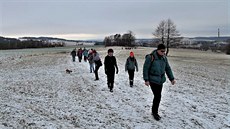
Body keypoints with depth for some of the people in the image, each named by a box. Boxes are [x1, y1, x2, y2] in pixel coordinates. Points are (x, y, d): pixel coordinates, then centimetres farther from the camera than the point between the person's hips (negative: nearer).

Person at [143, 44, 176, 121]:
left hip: (160, 80, 6)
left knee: (157, 96, 11)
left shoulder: (164, 58, 5)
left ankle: (154, 111, 28)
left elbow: (168, 69, 13)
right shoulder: (150, 57, -14)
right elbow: (145, 69, -11)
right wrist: (146, 80, -15)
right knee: (158, 96, -8)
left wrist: (172, 78, 9)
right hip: (153, 80, -6)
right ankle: (155, 112, 11)